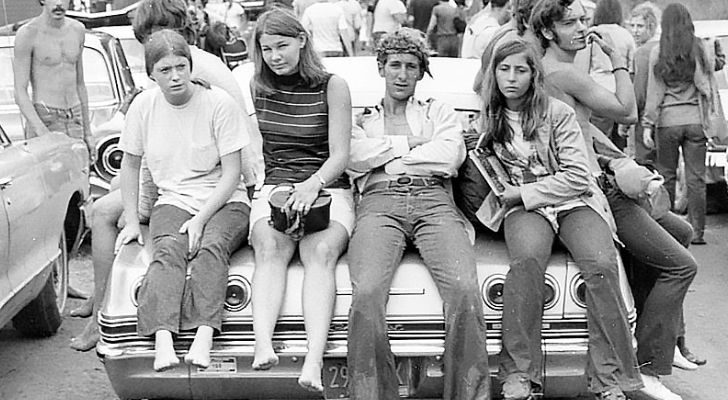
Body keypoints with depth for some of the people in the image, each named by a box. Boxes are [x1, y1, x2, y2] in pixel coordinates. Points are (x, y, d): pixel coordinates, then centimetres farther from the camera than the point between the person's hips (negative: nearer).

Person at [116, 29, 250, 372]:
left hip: (224, 201, -2)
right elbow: (130, 164, 15)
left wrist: (200, 219, -17)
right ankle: (163, 339, -44)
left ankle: (204, 335, -45)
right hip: (172, 201, 2)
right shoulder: (143, 106, 3)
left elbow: (231, 173, -7)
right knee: (168, 249, -29)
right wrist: (132, 220, 7)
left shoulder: (219, 103, -7)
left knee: (212, 246, -33)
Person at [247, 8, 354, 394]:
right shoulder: (257, 86, 13)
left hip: (327, 187, -2)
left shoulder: (332, 86, 1)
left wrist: (314, 184, -25)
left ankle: (314, 362, -48)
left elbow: (339, 155, -5)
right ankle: (263, 347, -49)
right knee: (270, 249, -31)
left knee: (320, 252, -33)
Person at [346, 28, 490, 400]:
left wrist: (387, 157, 7)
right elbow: (354, 156, 5)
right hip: (378, 202, 0)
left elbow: (451, 156, 7)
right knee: (366, 293, -31)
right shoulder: (361, 119, 29)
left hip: (433, 200, 0)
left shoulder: (438, 111, 28)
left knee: (465, 289, -30)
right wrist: (412, 143, 6)